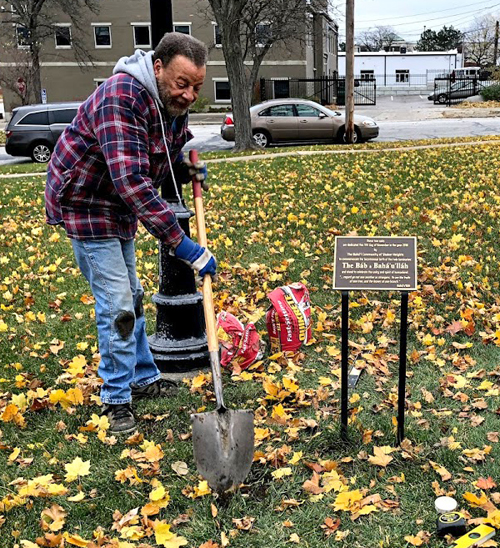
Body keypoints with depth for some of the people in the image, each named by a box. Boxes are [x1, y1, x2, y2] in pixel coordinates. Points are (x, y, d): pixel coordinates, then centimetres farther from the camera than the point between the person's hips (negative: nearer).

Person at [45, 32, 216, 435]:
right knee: (116, 304, -9)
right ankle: (116, 400, 6)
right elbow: (132, 181, -40)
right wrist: (180, 243, -41)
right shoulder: (121, 98, -31)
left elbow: (163, 163, 14)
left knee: (130, 297, 17)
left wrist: (188, 170, -10)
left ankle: (143, 379, 32)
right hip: (85, 203, -9)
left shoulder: (174, 106, -3)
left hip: (121, 206, 9)